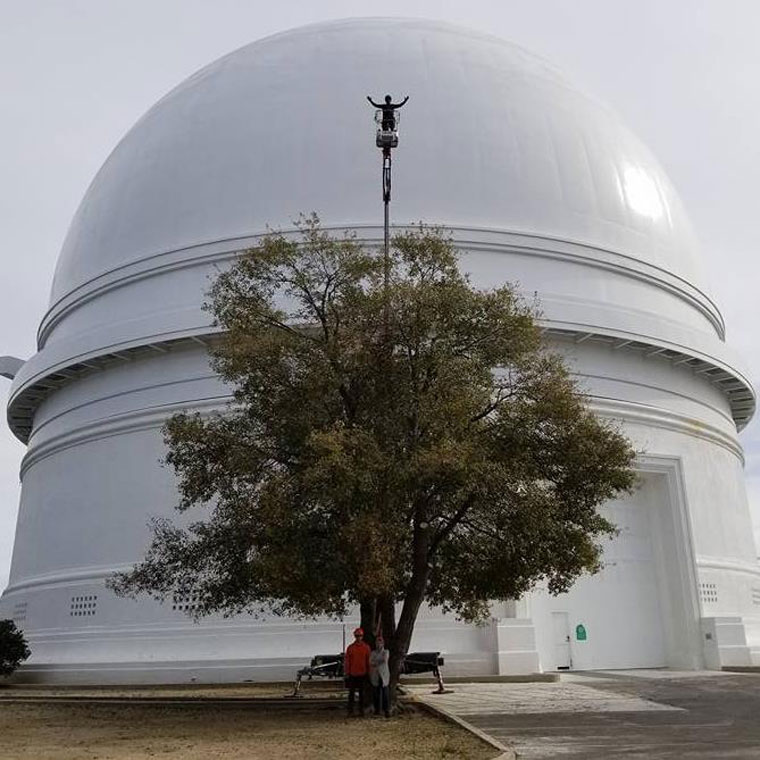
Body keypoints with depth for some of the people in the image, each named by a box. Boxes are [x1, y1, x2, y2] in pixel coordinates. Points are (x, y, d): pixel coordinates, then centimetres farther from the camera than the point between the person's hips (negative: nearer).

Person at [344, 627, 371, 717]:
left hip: (362, 674, 1)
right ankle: (350, 711, 8)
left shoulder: (366, 647, 0)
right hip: (352, 674, -1)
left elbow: (368, 661, 4)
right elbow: (346, 661, 0)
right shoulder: (350, 647, -1)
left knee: (362, 693, 9)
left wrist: (368, 672, 2)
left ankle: (361, 710, 17)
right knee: (351, 693, 2)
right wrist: (346, 673, -3)